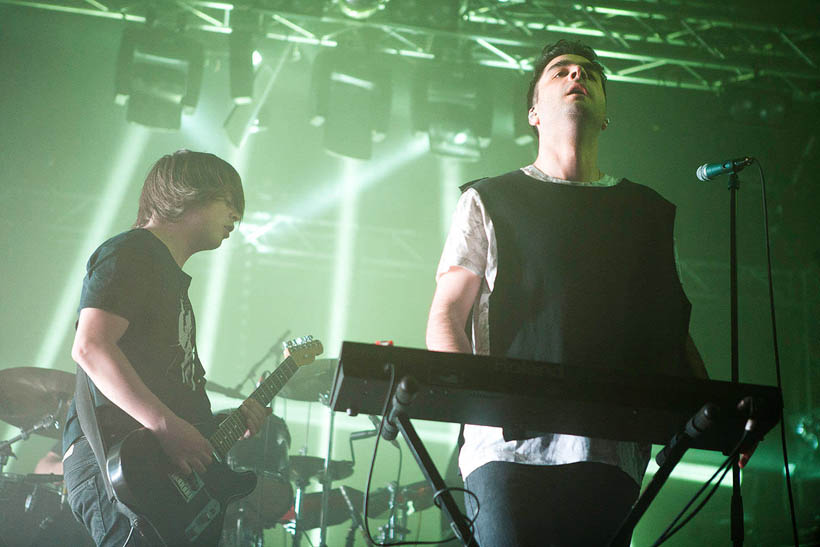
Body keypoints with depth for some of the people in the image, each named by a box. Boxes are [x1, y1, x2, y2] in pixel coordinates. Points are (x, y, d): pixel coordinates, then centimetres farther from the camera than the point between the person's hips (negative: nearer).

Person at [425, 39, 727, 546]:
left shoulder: (649, 212, 23)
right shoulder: (489, 200, 15)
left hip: (612, 451, 2)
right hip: (512, 443, -2)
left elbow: (674, 328, 20)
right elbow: (446, 316, 8)